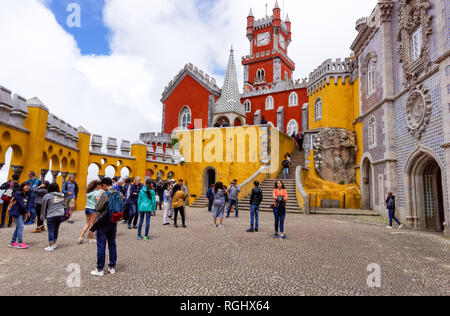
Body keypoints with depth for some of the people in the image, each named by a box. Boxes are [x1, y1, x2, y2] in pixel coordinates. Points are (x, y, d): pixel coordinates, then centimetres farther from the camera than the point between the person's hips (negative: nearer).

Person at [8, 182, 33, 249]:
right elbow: (21, 204, -18)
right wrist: (26, 211, -13)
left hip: (23, 213, 7)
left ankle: (12, 242, 23)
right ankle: (20, 243, -12)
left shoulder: (29, 195, 4)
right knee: (20, 226, -13)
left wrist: (28, 211, -20)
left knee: (18, 227, 12)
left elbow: (30, 203, -6)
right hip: (16, 212, -7)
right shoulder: (18, 194, -14)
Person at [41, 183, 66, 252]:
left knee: (51, 231, 3)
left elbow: (44, 207, 1)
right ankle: (54, 244, 25)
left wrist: (43, 217, 9)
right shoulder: (62, 195, 9)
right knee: (56, 229, 16)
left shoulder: (47, 196, -4)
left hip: (51, 216, -4)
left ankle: (50, 246, 9)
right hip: (61, 215, 5)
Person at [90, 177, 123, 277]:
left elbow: (98, 208, -13)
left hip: (103, 224, -5)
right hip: (114, 223, 6)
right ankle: (112, 267, 21)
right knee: (112, 244, 14)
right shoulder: (119, 194, 0)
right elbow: (121, 207, 5)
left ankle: (100, 269, 12)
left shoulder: (105, 194, -18)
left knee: (101, 246, 4)